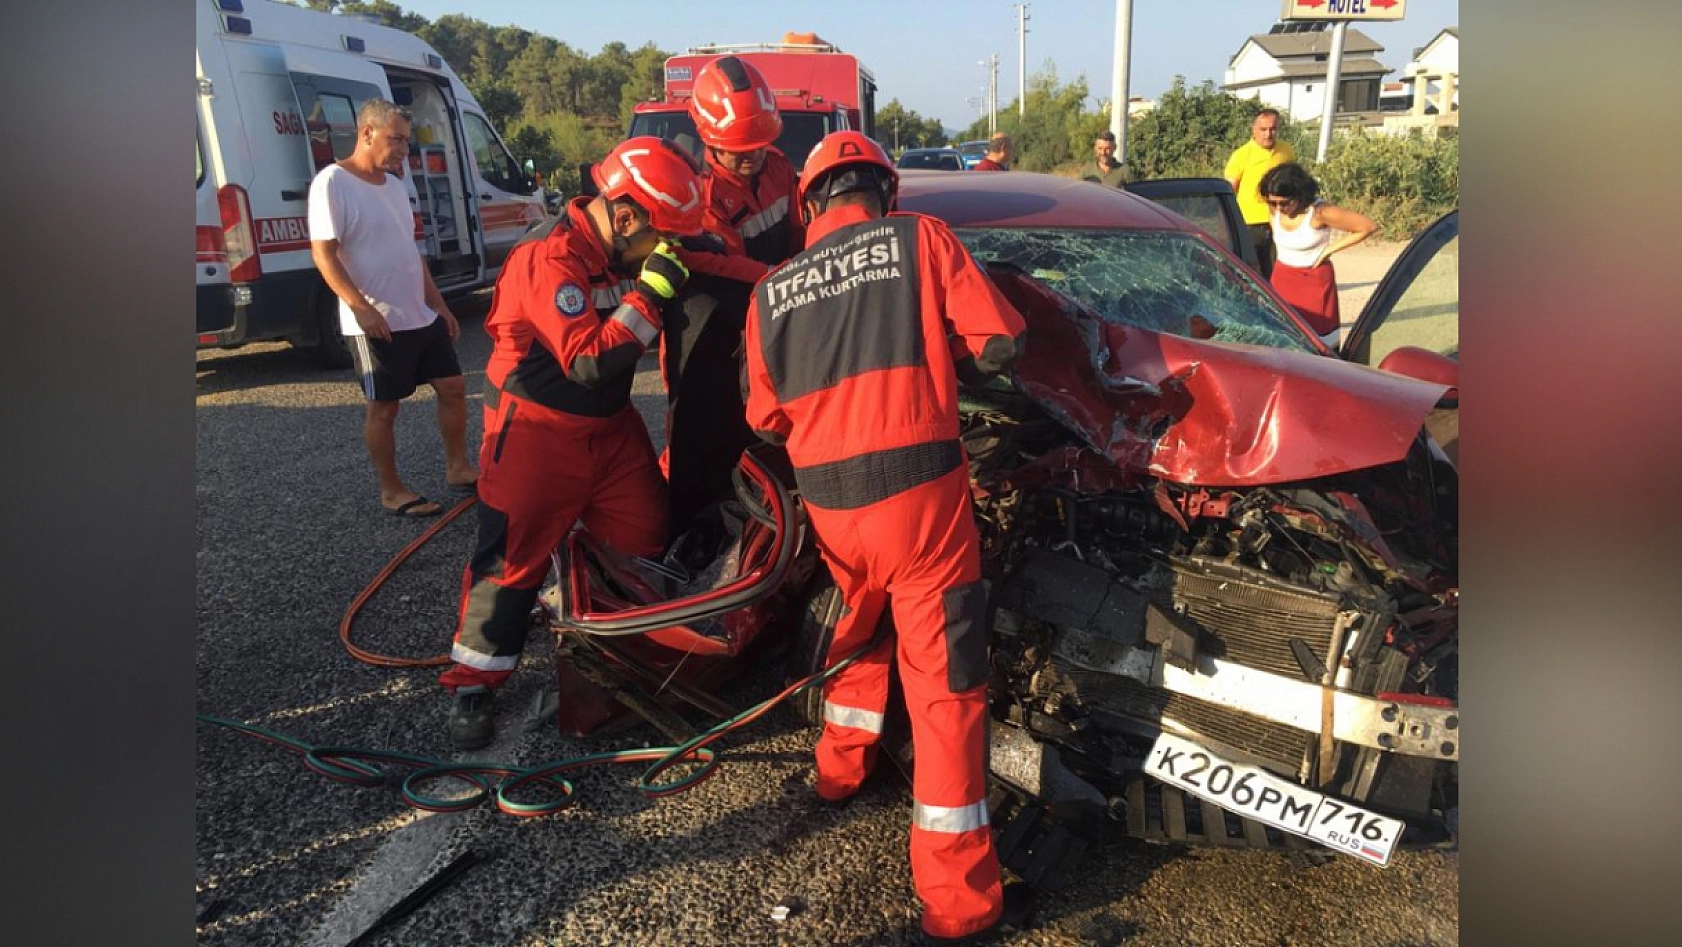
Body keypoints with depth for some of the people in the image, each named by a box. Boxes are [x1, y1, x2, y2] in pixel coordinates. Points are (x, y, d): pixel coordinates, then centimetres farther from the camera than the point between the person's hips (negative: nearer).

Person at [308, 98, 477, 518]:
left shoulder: (393, 183, 14)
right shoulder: (333, 182, -10)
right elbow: (323, 253, -17)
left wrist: (439, 304, 17)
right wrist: (361, 306, -27)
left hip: (422, 317, 8)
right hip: (376, 323, -8)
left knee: (453, 387, 11)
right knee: (384, 407, 2)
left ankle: (457, 468, 26)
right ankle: (392, 491, 14)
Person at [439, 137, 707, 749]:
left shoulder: (623, 252, 2)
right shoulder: (552, 257, -23)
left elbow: (642, 332, 14)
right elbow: (589, 361, -29)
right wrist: (651, 292, -28)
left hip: (609, 422, 8)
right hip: (538, 428, -7)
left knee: (645, 538, 8)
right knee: (514, 555, -1)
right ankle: (472, 685, 14)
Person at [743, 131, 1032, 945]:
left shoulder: (771, 291, 11)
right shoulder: (920, 237, 2)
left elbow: (765, 417, 12)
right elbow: (997, 341, -4)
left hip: (828, 501, 4)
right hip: (917, 487, -4)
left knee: (857, 628, 31)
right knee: (944, 684, 2)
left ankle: (840, 767, 48)